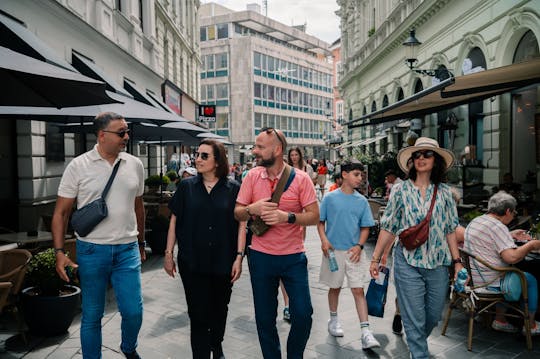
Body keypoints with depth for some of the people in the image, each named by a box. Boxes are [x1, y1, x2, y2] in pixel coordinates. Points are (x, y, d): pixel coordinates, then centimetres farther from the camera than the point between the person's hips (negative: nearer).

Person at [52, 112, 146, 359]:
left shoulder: (135, 165, 4)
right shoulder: (78, 166, -4)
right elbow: (61, 212, -1)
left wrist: (141, 243, 18)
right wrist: (59, 252, -8)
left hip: (127, 249, 2)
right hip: (91, 250, -2)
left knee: (133, 311, 3)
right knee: (92, 315, 10)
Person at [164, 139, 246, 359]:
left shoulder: (233, 188, -3)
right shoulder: (187, 186, 1)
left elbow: (241, 224, -2)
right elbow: (174, 221, 5)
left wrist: (239, 256, -7)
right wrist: (168, 253, 3)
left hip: (223, 262, 1)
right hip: (192, 262, 0)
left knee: (219, 310, 18)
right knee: (198, 314, 5)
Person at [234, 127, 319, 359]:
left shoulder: (300, 178, -8)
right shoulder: (252, 176, -1)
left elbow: (314, 216, -8)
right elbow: (237, 213, 3)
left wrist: (287, 217, -23)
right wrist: (252, 209, -18)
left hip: (293, 257, -2)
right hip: (260, 257, 2)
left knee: (303, 314, 0)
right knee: (264, 318, 12)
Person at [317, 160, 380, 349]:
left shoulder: (362, 201, 3)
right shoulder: (330, 197, -3)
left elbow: (365, 227, 6)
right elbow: (320, 221, 1)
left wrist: (359, 246, -8)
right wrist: (324, 240, -13)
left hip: (354, 252, 1)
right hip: (334, 250, -1)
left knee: (358, 290, -2)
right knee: (335, 287, 14)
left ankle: (365, 332, 1)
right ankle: (333, 320, 35)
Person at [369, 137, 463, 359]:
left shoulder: (444, 192, 5)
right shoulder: (400, 190, -1)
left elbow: (450, 230, 8)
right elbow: (388, 228, 0)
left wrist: (457, 261, 3)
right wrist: (375, 258, -1)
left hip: (438, 264, 3)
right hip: (408, 263, -3)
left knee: (434, 315, 15)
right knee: (415, 318, 1)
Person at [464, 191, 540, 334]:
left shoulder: (475, 221, 11)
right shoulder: (497, 227, -19)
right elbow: (511, 257, -27)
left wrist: (511, 235, 29)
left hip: (470, 278, 9)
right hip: (487, 282, -9)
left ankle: (500, 320, 34)